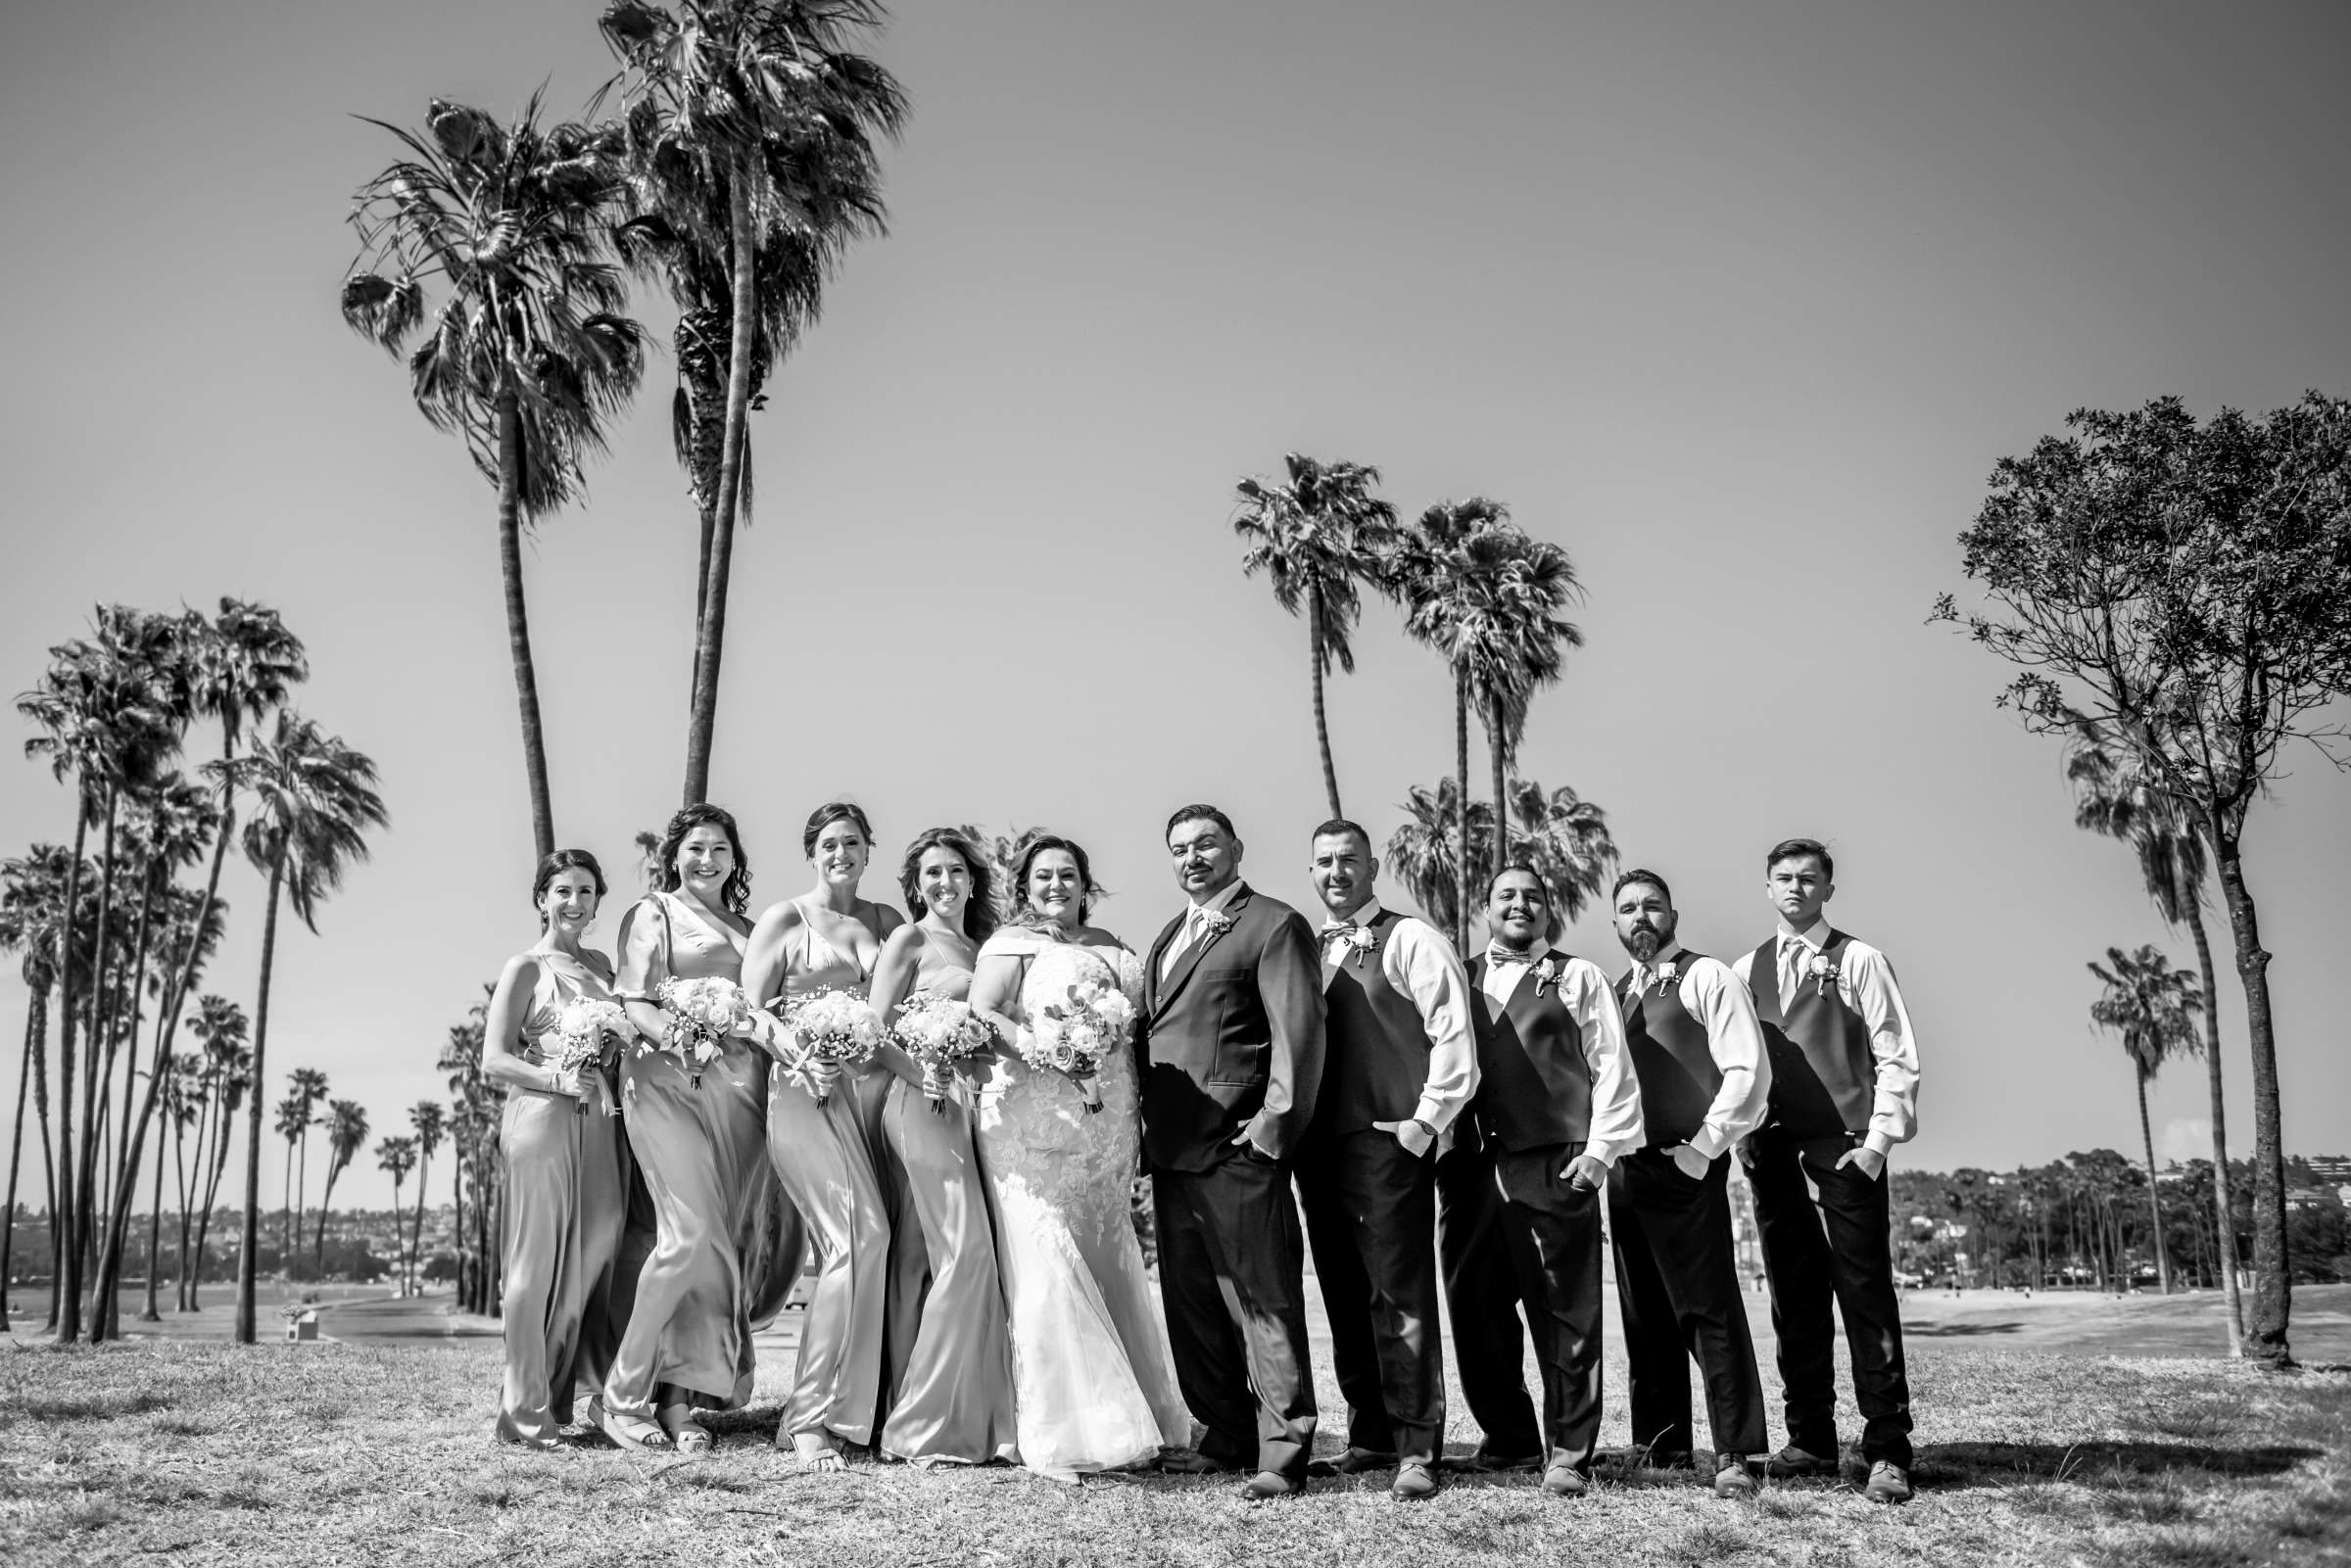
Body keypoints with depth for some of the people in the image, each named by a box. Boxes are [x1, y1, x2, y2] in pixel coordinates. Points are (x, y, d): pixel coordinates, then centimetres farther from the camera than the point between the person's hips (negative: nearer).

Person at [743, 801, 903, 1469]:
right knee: (858, 1234, -17)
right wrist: (799, 1052, -18)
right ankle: (812, 1415, -11)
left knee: (868, 1240, -2)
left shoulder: (887, 922, 17)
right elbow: (748, 1008, -1)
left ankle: (858, 1402, 9)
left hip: (876, 1085, 5)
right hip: (807, 1088, -4)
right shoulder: (784, 919, 5)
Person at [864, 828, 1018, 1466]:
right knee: (964, 1251, -11)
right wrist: (928, 1082, -14)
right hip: (925, 1103, -6)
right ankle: (934, 1422, -5)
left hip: (974, 1105, 6)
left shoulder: (981, 946, 20)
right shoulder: (909, 940, 1)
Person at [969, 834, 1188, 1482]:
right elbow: (981, 1016, -12)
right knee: (1048, 1263, -8)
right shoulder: (1013, 942, 1)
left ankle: (1125, 1413, 20)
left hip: (1107, 1126, 6)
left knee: (1110, 1257, 10)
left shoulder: (1106, 944, 19)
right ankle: (1063, 1433, -4)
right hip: (1033, 1119, -6)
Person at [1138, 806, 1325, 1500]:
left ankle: (1283, 1454, 2)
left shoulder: (1275, 926, -4)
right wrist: (1150, 1125, 10)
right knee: (1191, 1302, 12)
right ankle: (1227, 1436, 22)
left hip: (1237, 1149, -8)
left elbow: (1298, 1030, -11)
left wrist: (1276, 1124, -16)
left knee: (1264, 1300, -3)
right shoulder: (1169, 936, 22)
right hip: (1172, 1149, 8)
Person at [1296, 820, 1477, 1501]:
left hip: (1390, 1141, -6)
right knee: (1345, 1298, 10)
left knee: (1402, 1295, -5)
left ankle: (1416, 1449, 1)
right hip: (1318, 1148, 6)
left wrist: (1426, 1121, -10)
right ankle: (1370, 1436, 21)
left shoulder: (1410, 940, -1)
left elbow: (1454, 1035, -6)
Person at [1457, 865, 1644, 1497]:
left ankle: (1569, 1452, 6)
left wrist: (1600, 1149, -4)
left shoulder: (1578, 978, 9)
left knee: (1568, 1312, -1)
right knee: (1475, 1309, 4)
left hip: (1559, 1162, -2)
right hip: (1479, 1165, 3)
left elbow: (1611, 1066, 4)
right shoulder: (1460, 980, 15)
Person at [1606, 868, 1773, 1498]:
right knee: (1645, 1314, 10)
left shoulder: (1707, 979, -2)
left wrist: (1701, 1150, -12)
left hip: (1686, 1168, -6)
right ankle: (1660, 1444, 19)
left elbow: (1749, 1072, -9)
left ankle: (1734, 1456, -3)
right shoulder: (1615, 993, 17)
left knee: (1709, 1309, -7)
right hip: (1625, 1168, 7)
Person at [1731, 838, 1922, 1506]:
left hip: (1845, 1148, -4)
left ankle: (1887, 1451, 1)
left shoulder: (1859, 961, 1)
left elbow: (1896, 1057, -3)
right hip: (1773, 1150, 4)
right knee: (1793, 1298, 9)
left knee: (1866, 1295, -4)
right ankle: (1811, 1440, 18)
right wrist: (1743, 1137, 4)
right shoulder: (1745, 970, 12)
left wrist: (1879, 1141, -10)